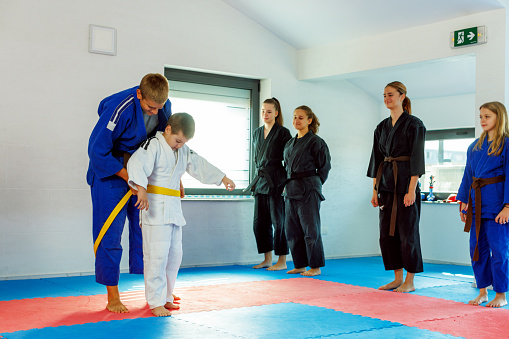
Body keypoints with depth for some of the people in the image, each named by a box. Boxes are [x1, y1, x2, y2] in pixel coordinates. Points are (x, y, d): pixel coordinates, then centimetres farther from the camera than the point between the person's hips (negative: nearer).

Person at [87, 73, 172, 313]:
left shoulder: (164, 106, -10)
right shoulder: (119, 109, -29)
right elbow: (97, 151, -23)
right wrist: (129, 177, -22)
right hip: (111, 172, -5)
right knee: (110, 233, -4)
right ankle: (113, 298, 7)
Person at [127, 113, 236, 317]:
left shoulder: (184, 151, 14)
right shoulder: (153, 145, -11)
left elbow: (200, 166, 26)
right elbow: (137, 164, -27)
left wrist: (223, 178, 30)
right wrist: (141, 189, -40)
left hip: (173, 208, 8)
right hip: (155, 207, -8)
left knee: (174, 254, 12)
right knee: (157, 254, -9)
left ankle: (165, 296, 26)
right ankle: (156, 302, -1)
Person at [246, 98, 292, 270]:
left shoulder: (283, 133, -5)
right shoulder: (256, 133, 14)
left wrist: (286, 183, -12)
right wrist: (260, 175, 16)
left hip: (277, 181, -7)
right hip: (260, 182, 7)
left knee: (278, 221, -3)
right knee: (259, 222, 8)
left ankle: (282, 261, 6)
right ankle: (267, 259, 20)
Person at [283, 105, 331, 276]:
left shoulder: (316, 142, -7)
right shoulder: (290, 143, 15)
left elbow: (324, 168, -4)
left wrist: (313, 184, -3)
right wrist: (288, 184, 11)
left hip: (308, 191, -8)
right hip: (291, 190, 8)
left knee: (310, 229, -4)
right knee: (292, 230, 9)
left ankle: (315, 266, 5)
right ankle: (300, 265, 19)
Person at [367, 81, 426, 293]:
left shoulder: (414, 124, -6)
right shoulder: (382, 127, 13)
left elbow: (416, 159, -11)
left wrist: (412, 190, -17)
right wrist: (375, 190, 10)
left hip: (405, 182, -7)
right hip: (386, 184, 7)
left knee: (407, 232, -2)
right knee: (387, 233, 8)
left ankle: (410, 281, 9)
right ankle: (398, 278, 19)